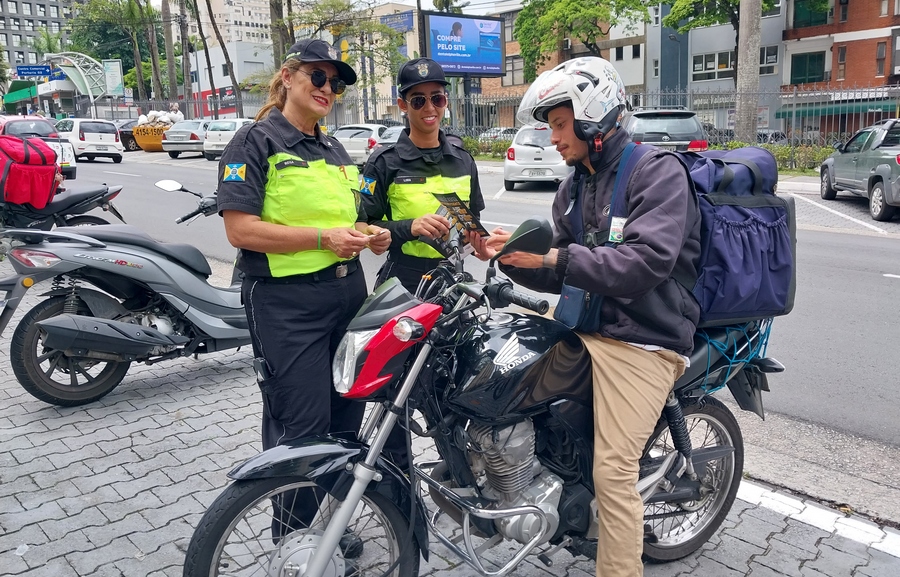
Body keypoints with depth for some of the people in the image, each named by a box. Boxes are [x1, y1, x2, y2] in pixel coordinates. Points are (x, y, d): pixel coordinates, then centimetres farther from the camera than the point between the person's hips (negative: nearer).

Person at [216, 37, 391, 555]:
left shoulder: (334, 150, 18)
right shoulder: (256, 142, -5)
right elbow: (241, 229, -15)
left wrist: (371, 236, 5)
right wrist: (322, 237, -20)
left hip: (348, 293, 8)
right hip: (288, 302, -8)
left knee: (347, 417, 14)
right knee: (303, 430, -2)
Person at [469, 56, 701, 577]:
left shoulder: (657, 172, -9)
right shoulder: (574, 188, 16)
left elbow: (647, 262, -24)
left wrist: (555, 256, -24)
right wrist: (512, 257, 0)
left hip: (642, 340, -8)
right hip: (587, 329, 8)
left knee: (614, 474, -14)